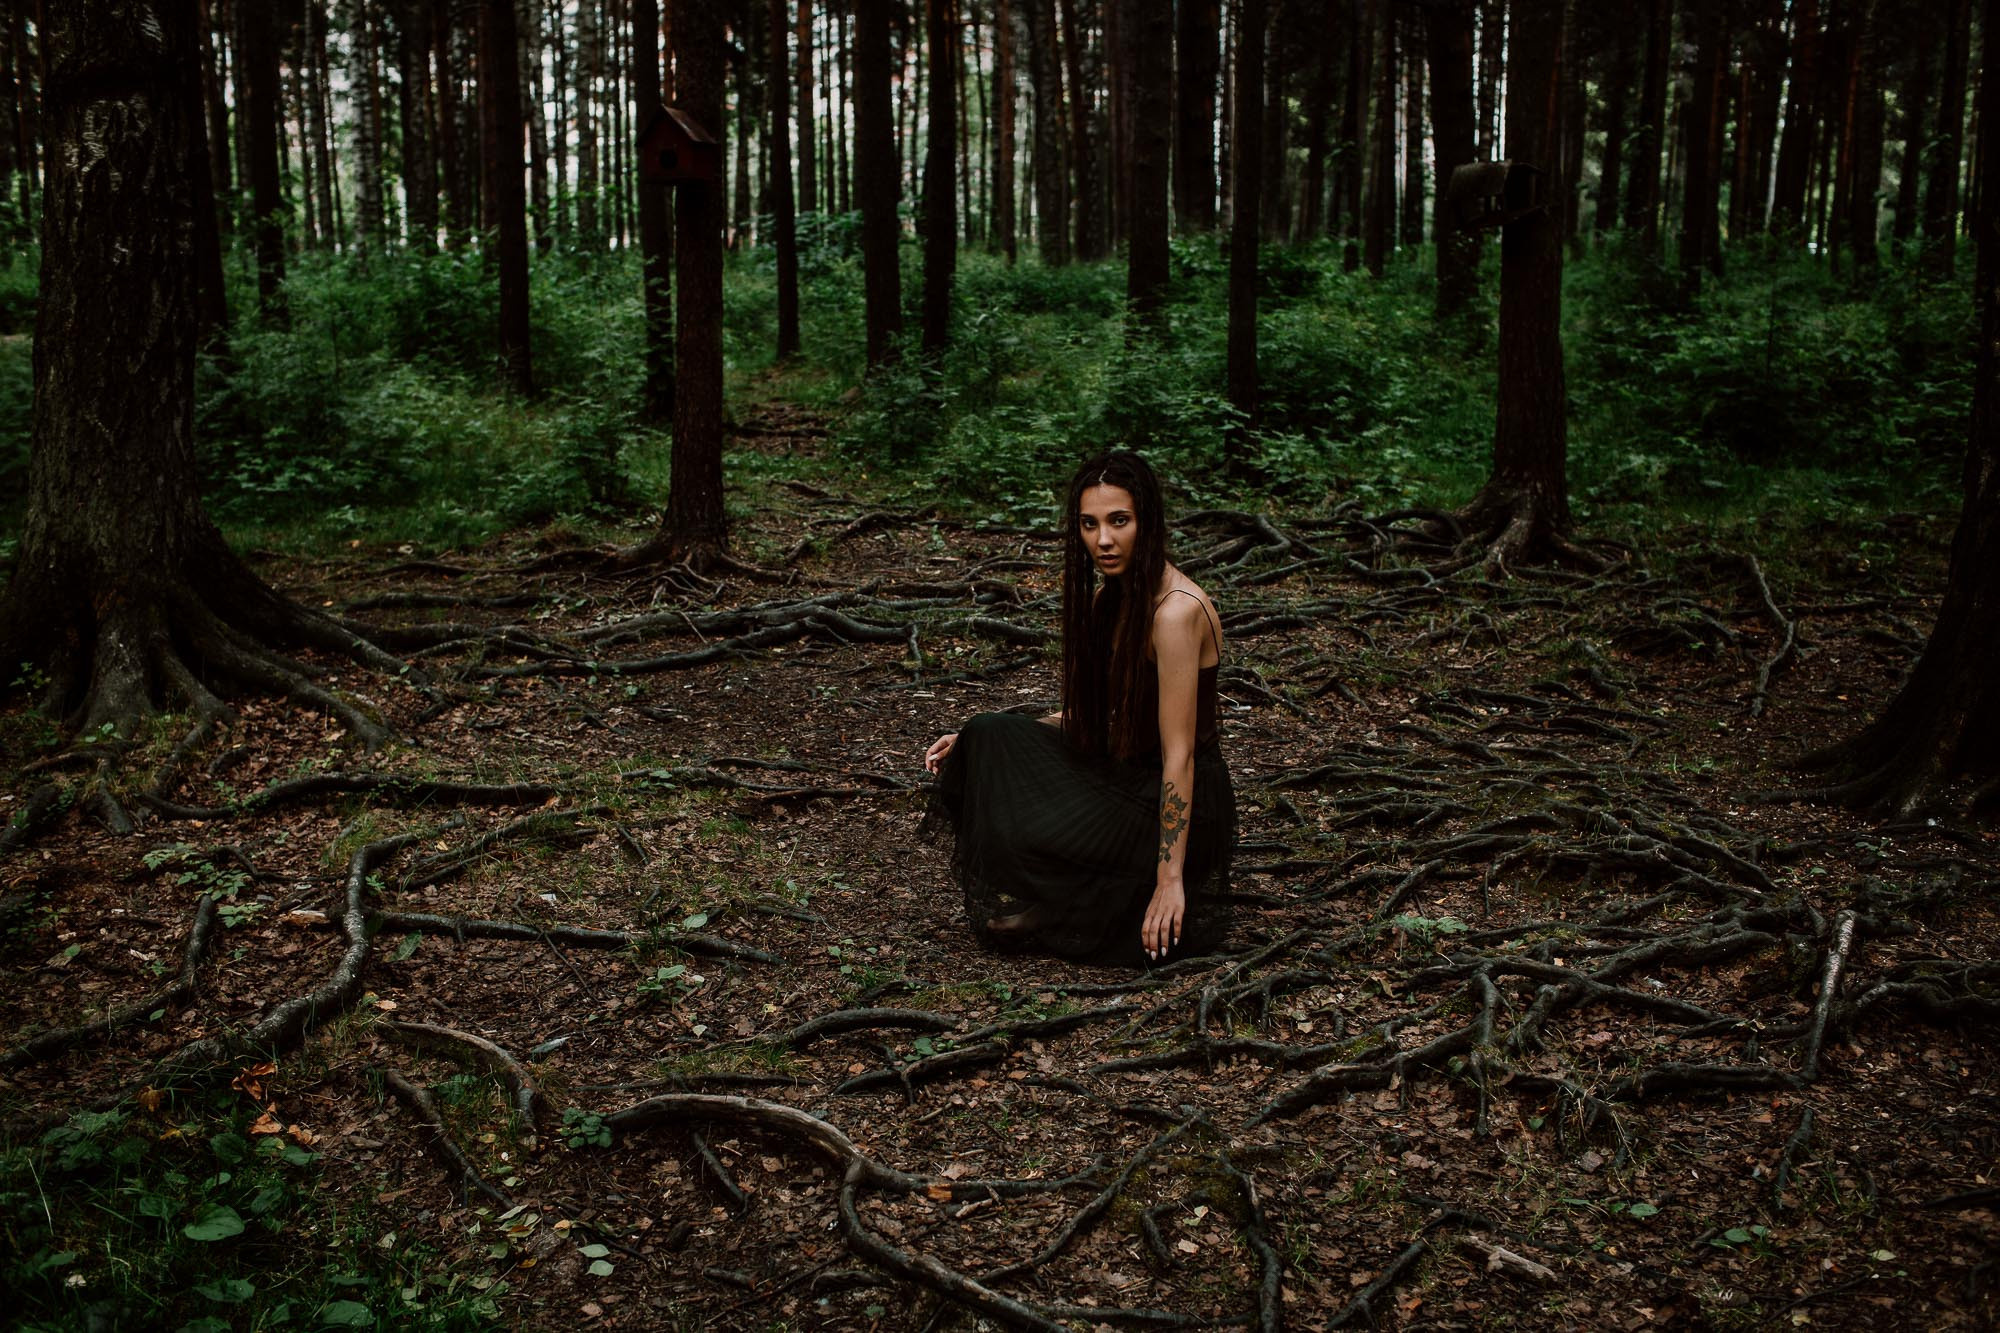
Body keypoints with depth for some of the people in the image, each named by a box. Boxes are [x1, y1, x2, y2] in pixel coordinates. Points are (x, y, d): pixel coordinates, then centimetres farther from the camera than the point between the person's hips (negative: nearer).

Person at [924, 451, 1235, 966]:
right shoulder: (1112, 593, 4)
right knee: (990, 738, -2)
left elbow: (1178, 755, -24)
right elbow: (1092, 716, 12)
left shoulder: (1175, 611, -24)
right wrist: (976, 744, 6)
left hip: (1169, 808, -9)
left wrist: (1171, 879, -23)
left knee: (1020, 834, -22)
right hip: (1125, 773, 9)